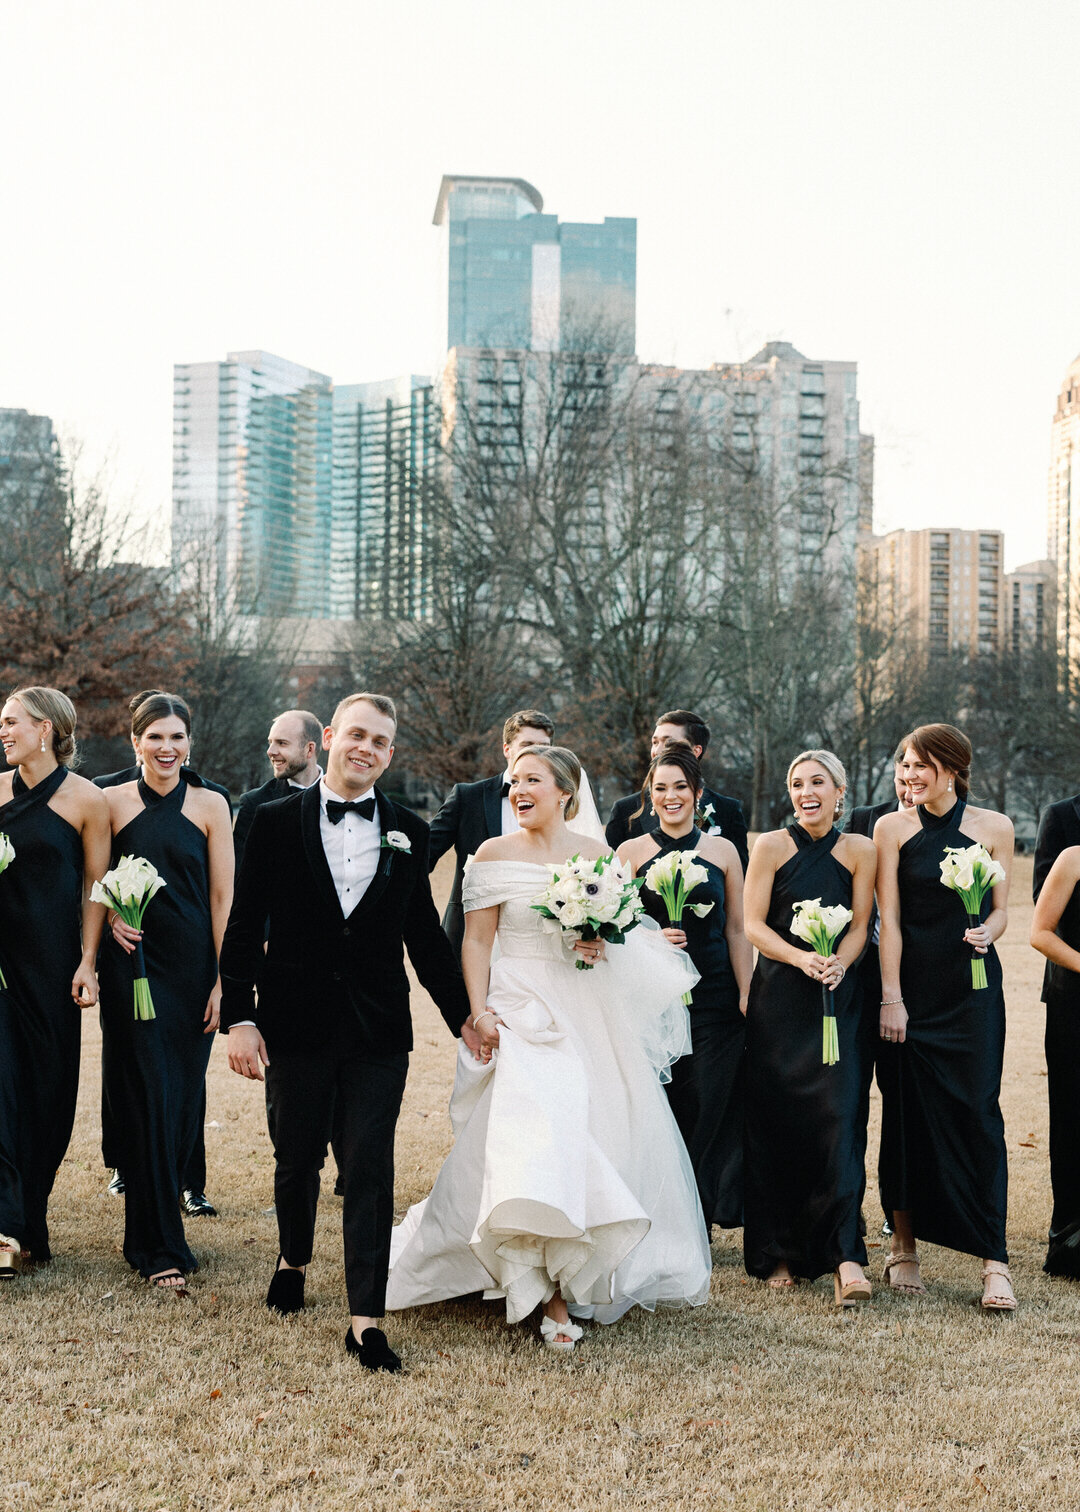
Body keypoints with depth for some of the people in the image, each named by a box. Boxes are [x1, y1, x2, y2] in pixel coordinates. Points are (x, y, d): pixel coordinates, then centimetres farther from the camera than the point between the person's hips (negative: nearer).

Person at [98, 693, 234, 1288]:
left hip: (192, 967, 1)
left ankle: (150, 1214, 29)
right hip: (132, 964, -1)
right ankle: (161, 1248, 6)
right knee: (144, 1095, -2)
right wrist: (110, 916, -8)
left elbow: (223, 896, -1)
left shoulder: (210, 805, 1)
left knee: (183, 1096, 6)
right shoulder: (112, 802, 2)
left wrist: (224, 979, -5)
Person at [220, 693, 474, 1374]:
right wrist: (239, 1016, -8)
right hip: (296, 1024, 0)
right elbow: (245, 927, -1)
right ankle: (294, 1259, 43)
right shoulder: (277, 821, 0)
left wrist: (463, 1013, 11)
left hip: (378, 1030, 1)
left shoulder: (409, 831, 5)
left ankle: (367, 1319, 5)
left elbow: (425, 934, 11)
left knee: (370, 1170, -1)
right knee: (297, 1158, 14)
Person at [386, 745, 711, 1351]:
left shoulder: (597, 853, 6)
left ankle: (577, 1274, 26)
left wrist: (602, 943, -7)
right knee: (533, 1140, -14)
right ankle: (552, 1295, -1)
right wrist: (480, 1011, -9)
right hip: (522, 1013, -3)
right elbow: (477, 941, 0)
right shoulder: (495, 854, -1)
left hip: (589, 1015, 3)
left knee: (601, 1137, 5)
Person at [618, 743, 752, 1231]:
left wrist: (747, 996, 3)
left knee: (708, 1107, -2)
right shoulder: (631, 851, 5)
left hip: (715, 997, 1)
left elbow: (736, 930, 9)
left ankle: (696, 1223, 12)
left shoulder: (722, 850, 8)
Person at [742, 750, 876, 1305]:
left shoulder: (858, 850, 5)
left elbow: (860, 926, 5)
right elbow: (753, 925, -3)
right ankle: (777, 1252, 14)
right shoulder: (771, 846, 0)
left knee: (838, 1117, -9)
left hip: (837, 999, 1)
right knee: (774, 1121, 2)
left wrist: (838, 963, -15)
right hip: (777, 999, 0)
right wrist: (803, 958, -18)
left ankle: (845, 1257, -10)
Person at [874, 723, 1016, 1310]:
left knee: (977, 1112, -5)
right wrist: (891, 996, -7)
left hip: (972, 987, 0)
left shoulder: (993, 827, 4)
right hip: (910, 987, 0)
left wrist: (987, 932, -14)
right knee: (906, 1113, 5)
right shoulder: (892, 828, 2)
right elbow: (888, 919, -1)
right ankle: (903, 1246, 17)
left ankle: (994, 1260, 0)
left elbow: (1001, 909, 9)